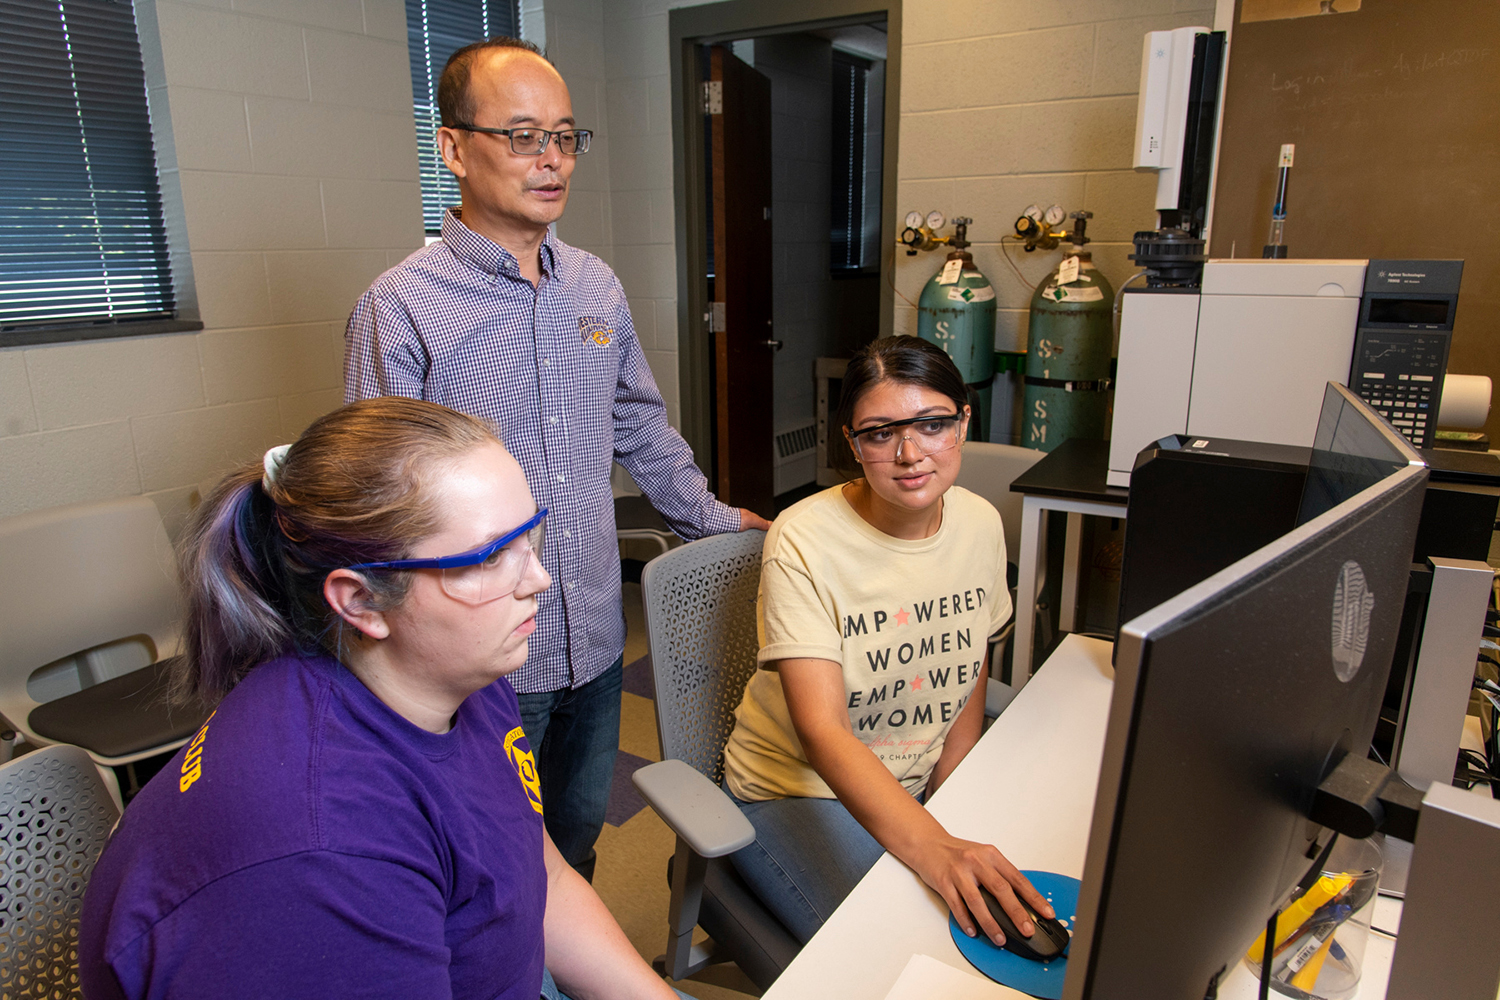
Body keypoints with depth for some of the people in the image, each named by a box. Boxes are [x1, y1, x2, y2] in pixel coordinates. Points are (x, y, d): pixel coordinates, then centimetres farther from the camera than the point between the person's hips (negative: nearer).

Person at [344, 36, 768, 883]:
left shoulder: (598, 287, 4)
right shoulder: (402, 308, -13)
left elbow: (643, 426, 17)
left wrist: (711, 517, 21)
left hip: (597, 638, 5)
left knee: (581, 828, 24)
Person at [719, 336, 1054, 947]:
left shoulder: (980, 524, -5)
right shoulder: (804, 541, -23)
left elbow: (969, 674, 7)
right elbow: (821, 730, -30)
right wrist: (933, 848, -44)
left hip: (921, 788, 5)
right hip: (796, 791, -5)